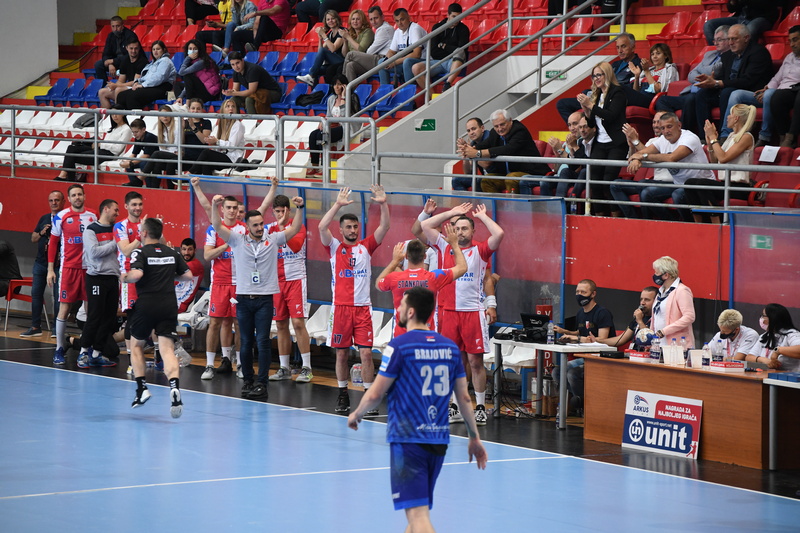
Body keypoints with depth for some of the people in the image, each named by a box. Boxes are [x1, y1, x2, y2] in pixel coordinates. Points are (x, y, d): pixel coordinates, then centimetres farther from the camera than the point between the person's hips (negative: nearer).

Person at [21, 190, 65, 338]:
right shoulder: (44, 219, 15)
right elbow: (33, 239, 17)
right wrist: (41, 233, -2)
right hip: (41, 262, 6)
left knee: (58, 296, -2)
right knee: (36, 293, 6)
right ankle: (35, 327, 12)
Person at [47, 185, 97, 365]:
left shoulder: (92, 217, 6)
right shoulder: (61, 217, -1)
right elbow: (53, 243, 4)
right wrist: (50, 269, -1)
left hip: (89, 268, 2)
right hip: (68, 267, -2)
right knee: (64, 307, -3)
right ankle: (59, 349, 4)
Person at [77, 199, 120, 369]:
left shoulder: (116, 229, 15)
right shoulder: (91, 230, -3)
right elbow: (94, 251, -16)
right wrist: (114, 244, -10)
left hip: (113, 277, 6)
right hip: (96, 277, -6)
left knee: (109, 318, 5)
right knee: (94, 317, -7)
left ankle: (97, 353, 12)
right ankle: (84, 353, 1)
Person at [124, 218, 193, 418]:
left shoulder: (140, 252, -4)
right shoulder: (172, 253, 11)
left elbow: (136, 274, -21)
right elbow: (188, 275, 14)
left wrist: (125, 277, -1)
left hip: (146, 306, -3)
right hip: (169, 307, 3)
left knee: (136, 345, 19)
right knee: (167, 349, -5)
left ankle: (141, 388, 9)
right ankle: (175, 387, -30)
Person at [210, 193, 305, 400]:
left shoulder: (273, 240, 6)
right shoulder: (238, 240, 4)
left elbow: (294, 229, 3)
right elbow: (217, 226, -4)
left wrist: (299, 208, -10)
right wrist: (215, 206, -19)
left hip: (265, 299, -1)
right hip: (244, 298, 1)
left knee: (263, 342, -7)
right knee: (246, 342, 6)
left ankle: (262, 384, -8)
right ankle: (248, 381, 16)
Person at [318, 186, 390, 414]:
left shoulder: (366, 247, 7)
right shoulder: (334, 247, 4)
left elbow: (385, 227, -3)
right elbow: (322, 227, -12)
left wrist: (383, 204, -17)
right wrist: (338, 205, -18)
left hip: (363, 308, 0)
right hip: (341, 307, 0)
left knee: (366, 353, -5)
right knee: (341, 353, 6)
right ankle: (343, 395, 17)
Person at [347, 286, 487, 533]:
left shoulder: (399, 346, -10)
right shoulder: (450, 346, 7)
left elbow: (376, 394, -7)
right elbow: (464, 397, 10)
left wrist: (356, 415, 12)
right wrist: (474, 438, 19)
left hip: (408, 440, -6)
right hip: (439, 439, 6)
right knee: (419, 509, 18)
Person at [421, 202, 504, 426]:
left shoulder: (480, 251, 3)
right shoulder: (445, 248, 10)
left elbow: (498, 234, -13)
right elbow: (425, 226, 8)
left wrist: (482, 216, 1)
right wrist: (452, 213, 11)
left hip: (472, 311, -3)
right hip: (448, 311, 3)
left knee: (475, 360, -1)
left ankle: (480, 407, 4)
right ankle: (453, 407, 11)